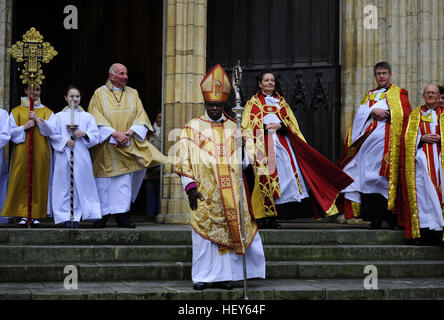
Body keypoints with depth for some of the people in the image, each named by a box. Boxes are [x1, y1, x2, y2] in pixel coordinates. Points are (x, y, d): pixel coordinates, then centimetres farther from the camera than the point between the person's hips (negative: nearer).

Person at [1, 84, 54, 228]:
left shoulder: (47, 112, 13)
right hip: (22, 151, 0)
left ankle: (36, 216, 2)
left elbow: (52, 130, 0)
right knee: (21, 182, -6)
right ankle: (23, 215, -3)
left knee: (39, 182, -3)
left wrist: (38, 120, -10)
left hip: (41, 151, 0)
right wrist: (25, 127, -10)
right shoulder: (17, 111, 12)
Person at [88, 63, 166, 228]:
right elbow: (97, 120, -6)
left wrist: (129, 133, -14)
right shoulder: (100, 94, 3)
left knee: (125, 180, -3)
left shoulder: (132, 94, 12)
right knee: (104, 181, -1)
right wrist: (115, 134, -18)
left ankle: (122, 216, 3)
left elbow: (140, 116, 4)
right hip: (106, 146, -2)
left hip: (127, 145, 2)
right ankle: (103, 215, 5)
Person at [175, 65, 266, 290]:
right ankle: (202, 276, 6)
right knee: (204, 232, -2)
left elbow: (243, 158, 19)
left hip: (230, 192, 3)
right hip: (204, 192, -2)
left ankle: (222, 276, 9)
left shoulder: (233, 128, 13)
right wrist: (190, 186, -6)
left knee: (228, 231, 1)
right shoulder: (192, 128, 5)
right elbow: (183, 160, 2)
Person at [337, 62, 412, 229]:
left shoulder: (398, 93, 13)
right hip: (369, 140, 4)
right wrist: (373, 111, -8)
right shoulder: (369, 95, 25)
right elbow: (360, 113, 10)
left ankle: (393, 218, -13)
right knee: (369, 178, -5)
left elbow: (404, 114, -2)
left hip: (388, 141, -4)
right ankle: (375, 219, -5)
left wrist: (382, 113, -3)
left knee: (389, 178, -12)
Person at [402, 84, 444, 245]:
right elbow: (409, 137, 7)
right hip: (421, 157, -1)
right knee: (421, 189, -14)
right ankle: (422, 231, -17)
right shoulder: (415, 115, 16)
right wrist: (423, 138, -9)